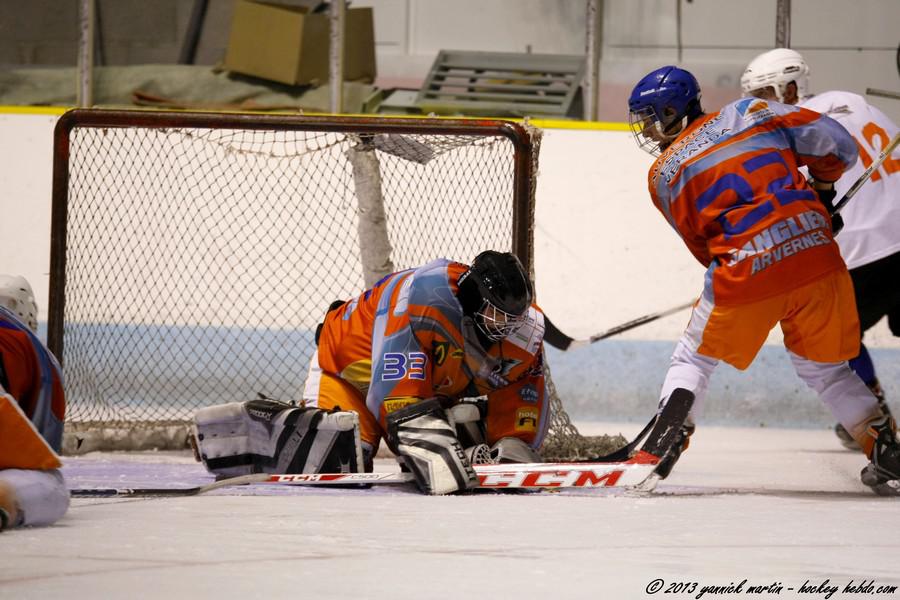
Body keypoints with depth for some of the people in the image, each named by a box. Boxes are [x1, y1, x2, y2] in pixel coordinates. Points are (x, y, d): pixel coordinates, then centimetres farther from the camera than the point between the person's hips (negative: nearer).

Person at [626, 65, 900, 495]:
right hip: (817, 257, 3)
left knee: (695, 358, 17)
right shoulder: (748, 114, 12)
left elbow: (704, 248, 13)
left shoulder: (663, 176, 10)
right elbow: (836, 144, 10)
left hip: (745, 273, -3)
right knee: (822, 367, 21)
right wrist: (821, 187, 29)